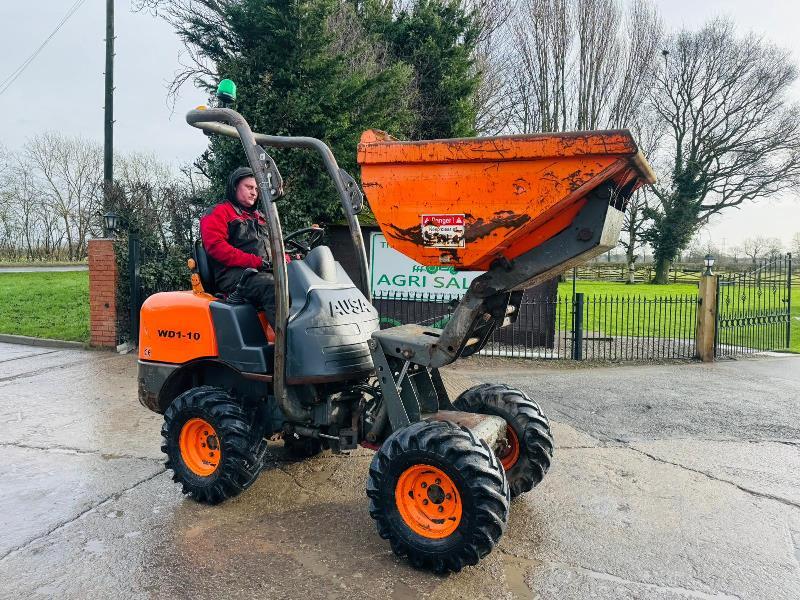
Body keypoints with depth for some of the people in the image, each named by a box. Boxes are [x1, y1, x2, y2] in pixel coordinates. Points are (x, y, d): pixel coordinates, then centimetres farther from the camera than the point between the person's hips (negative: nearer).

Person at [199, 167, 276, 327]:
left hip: (266, 273, 7)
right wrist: (256, 262, -16)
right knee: (274, 288, -36)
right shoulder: (218, 213, 8)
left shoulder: (259, 217, 31)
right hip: (233, 275, -7)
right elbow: (216, 247, -8)